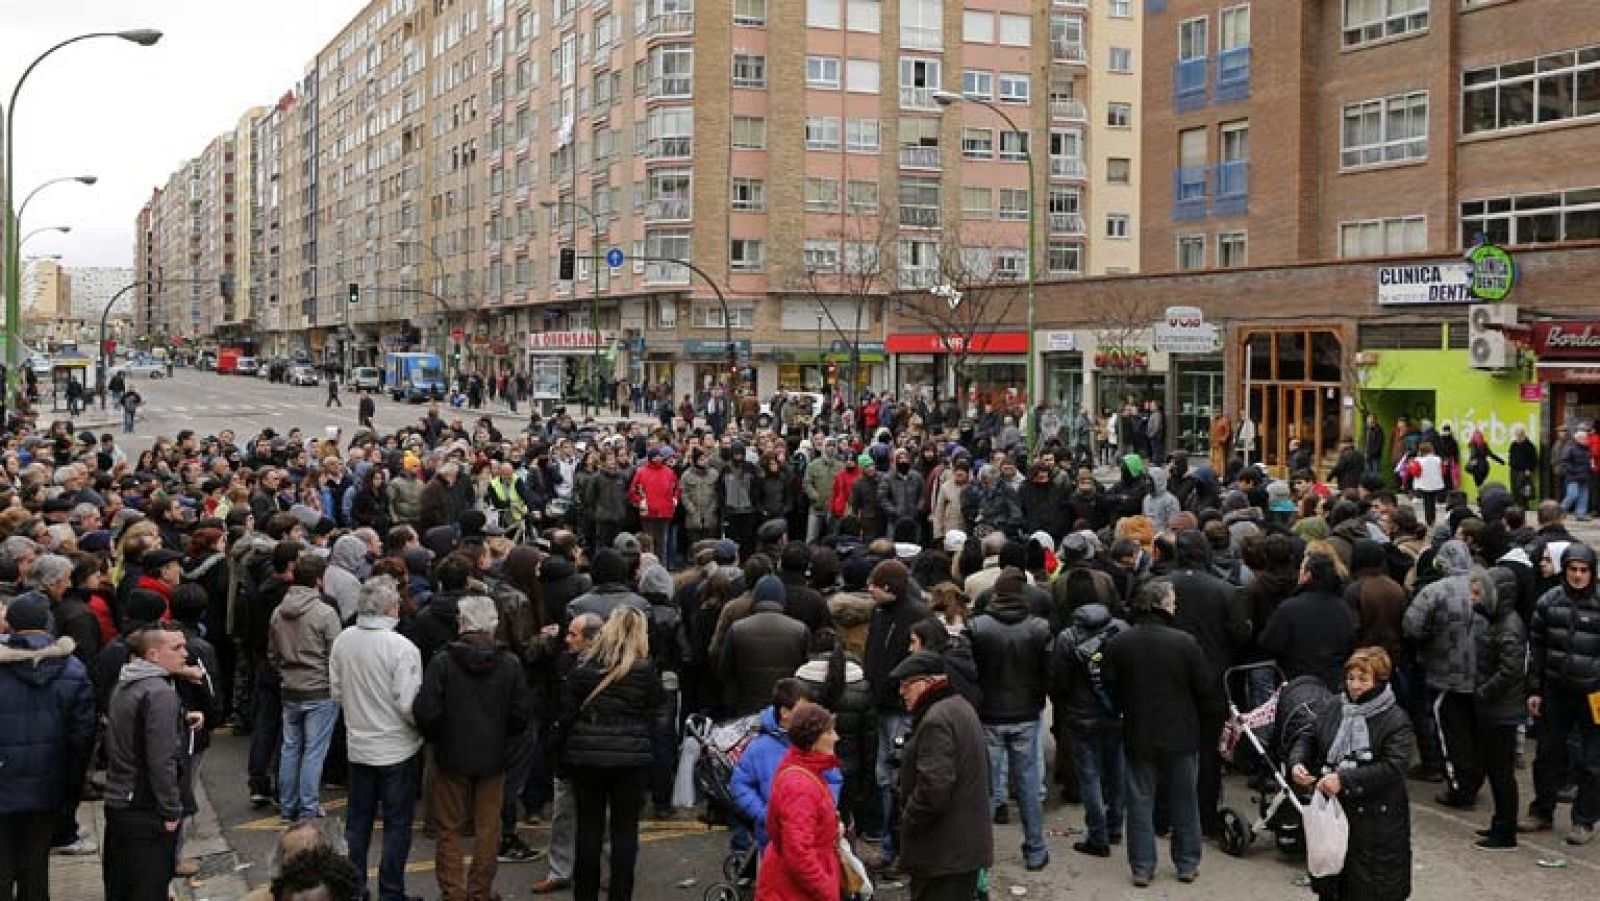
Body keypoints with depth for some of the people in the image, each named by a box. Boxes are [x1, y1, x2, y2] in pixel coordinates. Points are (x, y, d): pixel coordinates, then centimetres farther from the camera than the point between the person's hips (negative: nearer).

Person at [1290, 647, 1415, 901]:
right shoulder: (1331, 707, 6)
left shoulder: (1396, 720, -10)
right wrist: (1297, 763, -11)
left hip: (1375, 820, -5)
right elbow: (1307, 738, 12)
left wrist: (1344, 779, -28)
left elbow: (1392, 767, -20)